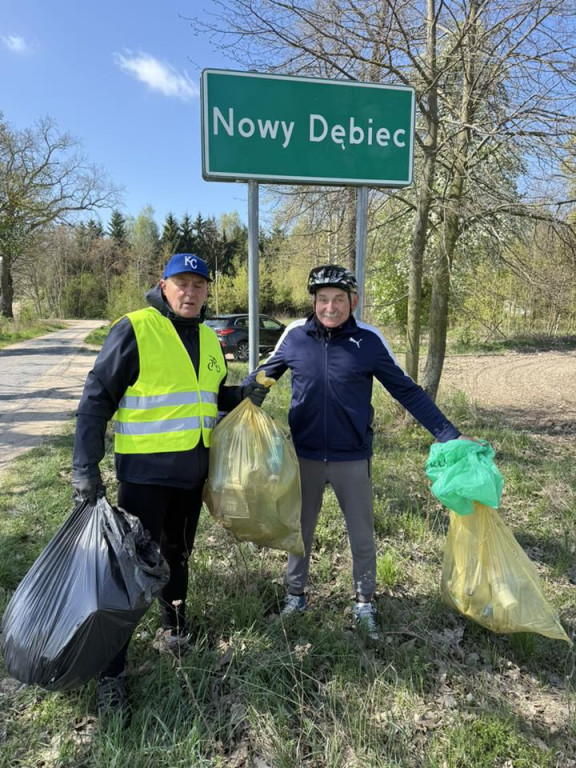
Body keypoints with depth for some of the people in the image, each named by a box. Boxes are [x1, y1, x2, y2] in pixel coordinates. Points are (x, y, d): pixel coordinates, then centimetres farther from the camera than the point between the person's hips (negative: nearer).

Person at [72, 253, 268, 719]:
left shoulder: (208, 338, 8)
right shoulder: (134, 329, -13)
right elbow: (97, 399, -12)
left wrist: (244, 395, 0)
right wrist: (86, 467, -15)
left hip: (193, 472, 6)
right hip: (145, 473, -6)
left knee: (177, 554, 22)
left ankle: (174, 623, 45)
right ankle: (112, 672, 16)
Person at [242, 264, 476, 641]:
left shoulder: (369, 340, -10)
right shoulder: (295, 335, -7)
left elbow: (407, 390, -5)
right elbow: (262, 375, 7)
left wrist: (449, 435, -8)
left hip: (352, 459, -1)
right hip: (305, 457, 1)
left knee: (362, 536, 13)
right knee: (300, 531, 18)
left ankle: (365, 605, 35)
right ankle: (296, 595, 39)